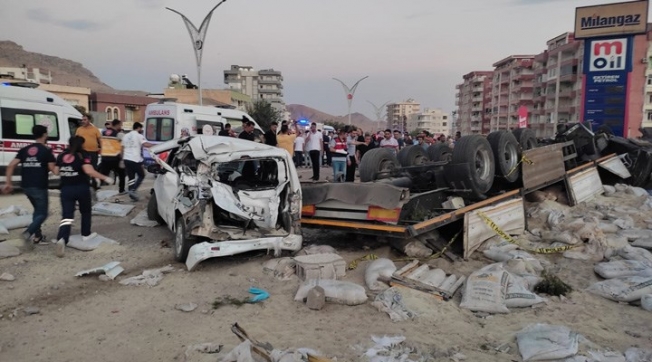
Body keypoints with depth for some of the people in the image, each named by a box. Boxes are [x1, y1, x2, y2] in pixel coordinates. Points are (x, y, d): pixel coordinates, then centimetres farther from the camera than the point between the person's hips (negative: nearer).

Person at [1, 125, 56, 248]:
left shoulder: (24, 150, 10)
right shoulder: (46, 151, -7)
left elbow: (11, 165, 2)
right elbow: (53, 169, -13)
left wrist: (8, 183, 4)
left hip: (26, 186, 6)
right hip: (39, 187, -6)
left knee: (37, 210, 24)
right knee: (42, 213, 0)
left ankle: (37, 235, 23)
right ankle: (28, 233, -23)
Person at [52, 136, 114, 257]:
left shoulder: (61, 156, 8)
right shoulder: (83, 156, -7)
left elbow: (56, 172, 13)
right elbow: (89, 171, -21)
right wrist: (105, 178, -18)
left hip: (66, 189, 3)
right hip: (81, 188, -3)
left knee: (67, 216, -3)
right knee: (85, 212, 21)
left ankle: (61, 239, -25)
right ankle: (86, 234, 31)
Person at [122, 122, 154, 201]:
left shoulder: (126, 136, 17)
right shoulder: (139, 136, -3)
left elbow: (122, 148, 17)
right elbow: (145, 144, -20)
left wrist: (123, 158, 22)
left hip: (127, 159, 6)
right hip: (135, 160, -6)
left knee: (131, 177, 10)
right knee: (141, 175, 7)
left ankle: (131, 192, 6)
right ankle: (133, 190, -8)